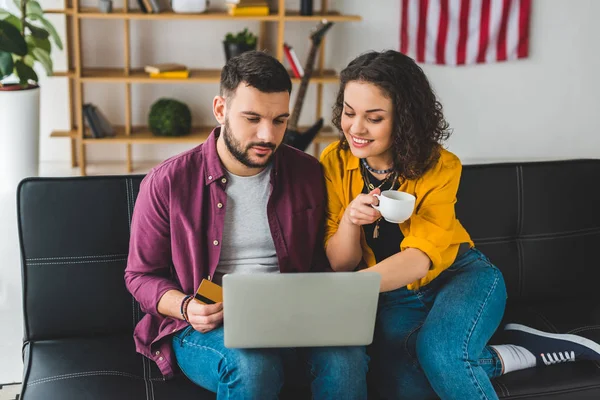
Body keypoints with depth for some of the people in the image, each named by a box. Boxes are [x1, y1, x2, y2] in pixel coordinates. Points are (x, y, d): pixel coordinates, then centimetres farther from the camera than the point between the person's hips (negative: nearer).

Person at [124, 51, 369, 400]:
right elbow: (141, 275, 6)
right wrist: (185, 307, -14)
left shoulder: (308, 174, 6)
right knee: (252, 365, -36)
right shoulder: (167, 184, -3)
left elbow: (322, 262, 15)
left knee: (346, 356, -30)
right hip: (203, 329, -2)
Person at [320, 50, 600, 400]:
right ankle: (519, 353, -8)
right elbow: (341, 264, -9)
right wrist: (350, 219, -31)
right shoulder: (334, 163, -11)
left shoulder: (440, 167, -17)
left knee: (439, 352, -35)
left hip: (462, 276, -2)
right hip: (395, 295, 3)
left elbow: (419, 258, -28)